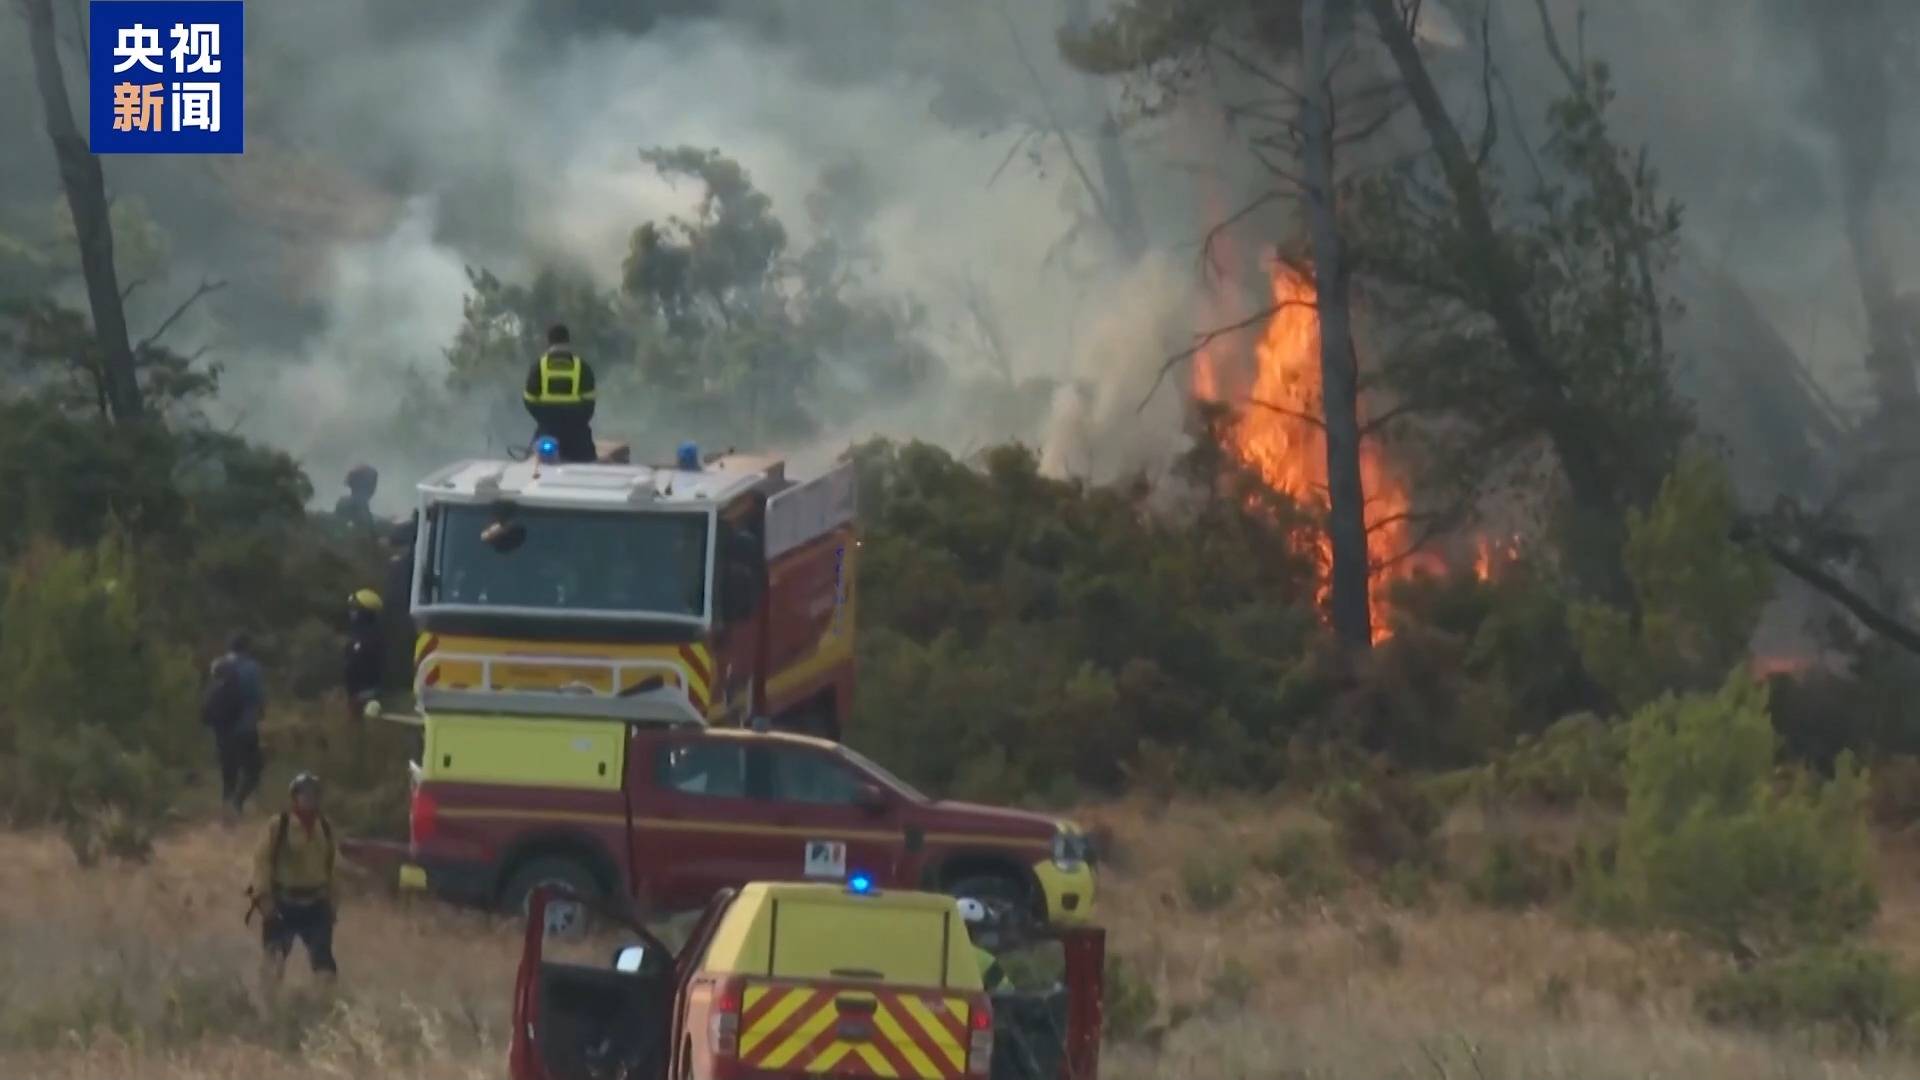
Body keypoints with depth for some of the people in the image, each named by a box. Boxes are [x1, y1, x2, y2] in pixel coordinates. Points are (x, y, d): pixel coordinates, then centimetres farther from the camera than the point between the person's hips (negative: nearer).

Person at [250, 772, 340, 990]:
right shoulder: (278, 825, -9)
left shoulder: (325, 827, 6)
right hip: (283, 904, -4)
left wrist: (333, 902, 12)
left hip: (316, 905, 4)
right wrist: (263, 896, -18)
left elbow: (331, 867, 13)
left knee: (323, 960, 5)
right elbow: (263, 860, -11)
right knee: (275, 959, -6)